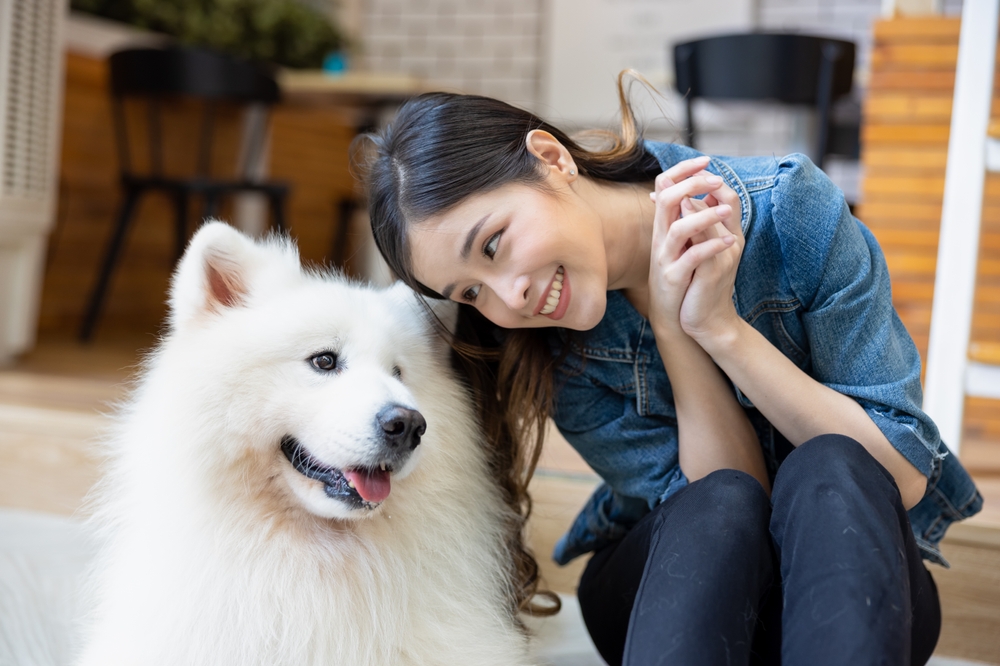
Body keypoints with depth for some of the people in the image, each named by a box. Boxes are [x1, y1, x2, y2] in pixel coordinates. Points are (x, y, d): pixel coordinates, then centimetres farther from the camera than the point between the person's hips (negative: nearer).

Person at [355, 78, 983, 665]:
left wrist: (720, 327, -28)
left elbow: (907, 477, -19)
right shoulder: (551, 344, -14)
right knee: (721, 500, -33)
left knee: (829, 471, -33)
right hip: (671, 585, 0)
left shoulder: (789, 209, -19)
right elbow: (716, 502, -17)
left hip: (850, 573, 0)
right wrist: (672, 329, -30)